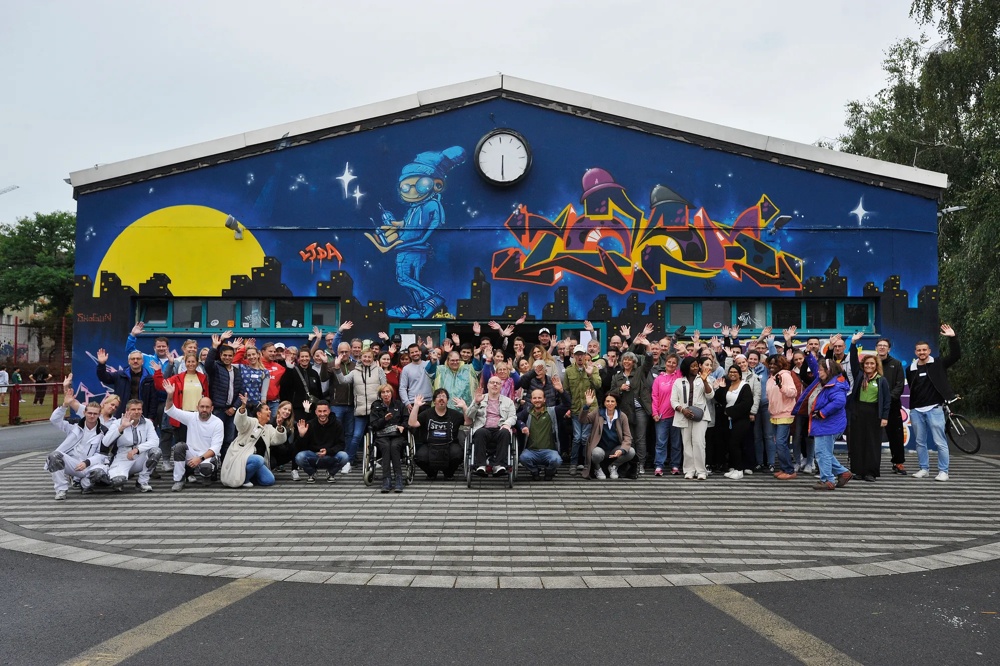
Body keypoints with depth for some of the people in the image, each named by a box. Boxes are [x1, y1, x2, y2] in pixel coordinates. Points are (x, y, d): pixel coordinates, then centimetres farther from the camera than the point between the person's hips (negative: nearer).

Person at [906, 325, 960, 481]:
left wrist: (953, 338, -19)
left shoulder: (938, 364, 1)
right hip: (916, 410, 4)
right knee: (920, 442, 9)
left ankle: (943, 471, 5)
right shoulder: (911, 369, 9)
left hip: (934, 409, -4)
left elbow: (956, 355, -10)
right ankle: (924, 469, 19)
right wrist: (912, 406, 14)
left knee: (940, 442, -3)